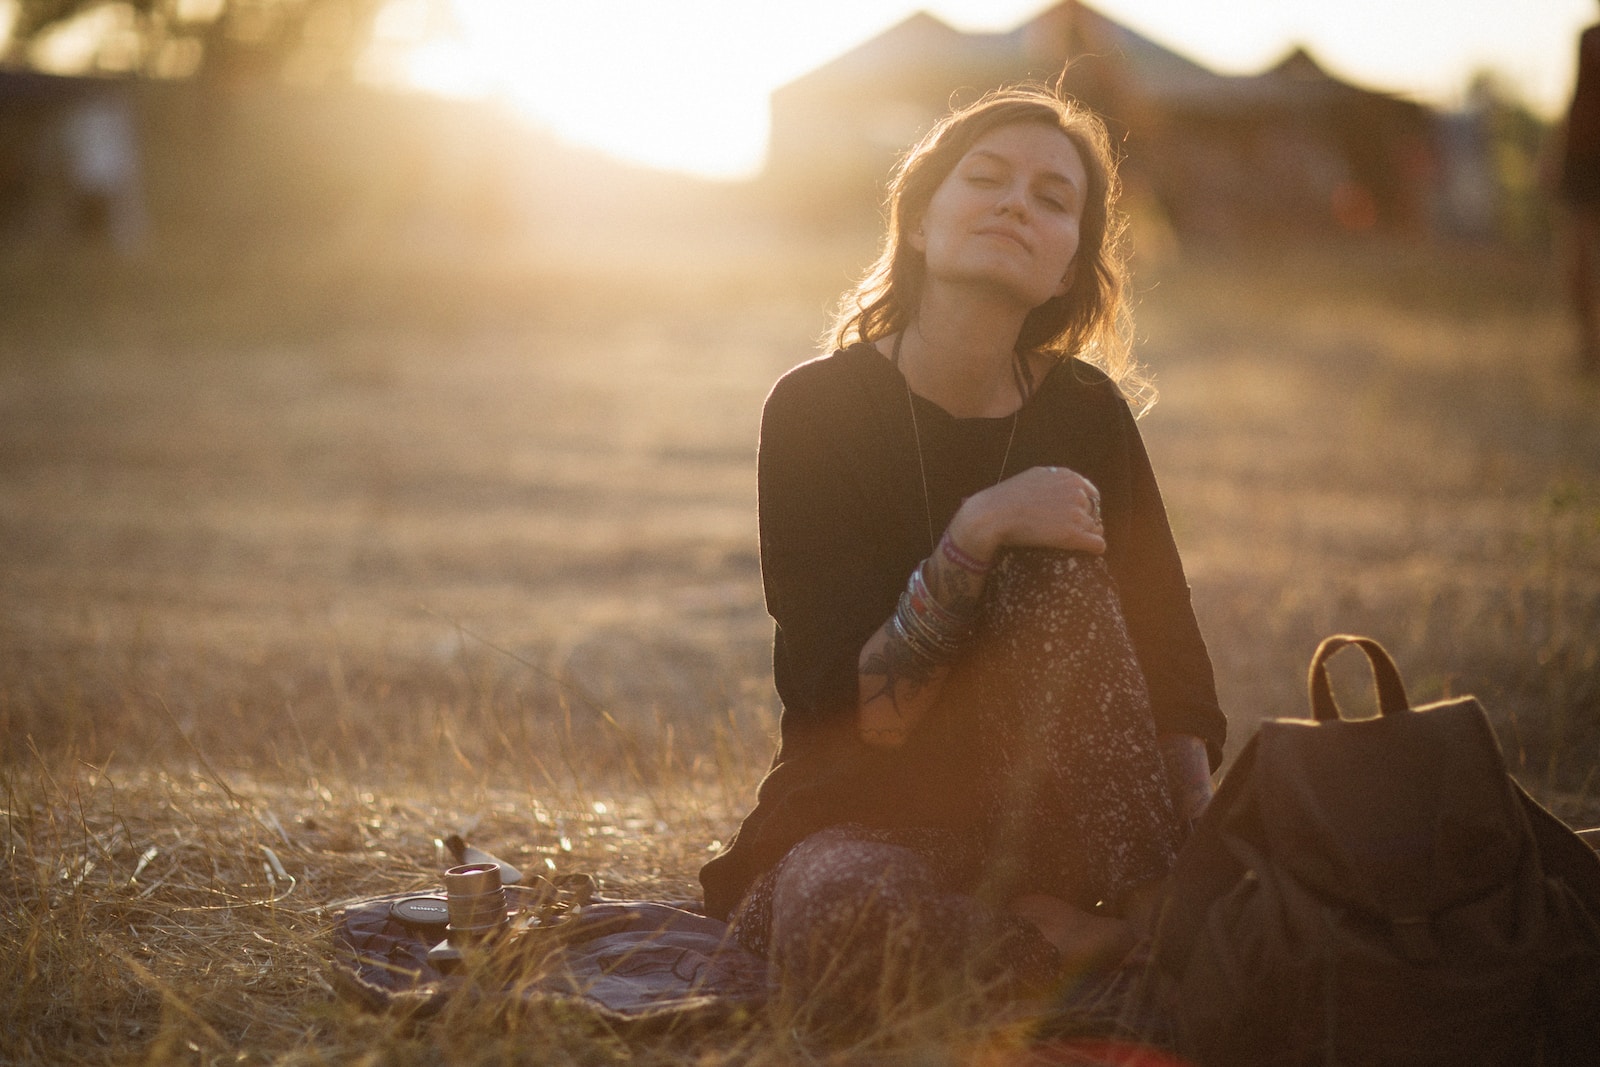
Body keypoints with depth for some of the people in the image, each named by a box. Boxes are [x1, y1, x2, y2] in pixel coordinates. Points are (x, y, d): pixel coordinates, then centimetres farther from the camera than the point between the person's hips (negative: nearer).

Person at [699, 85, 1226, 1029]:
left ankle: (1140, 907, -20)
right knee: (846, 915, -39)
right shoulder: (818, 409, -9)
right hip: (857, 822, -3)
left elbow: (1175, 671, -2)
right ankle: (1120, 946, -16)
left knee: (1051, 561, -23)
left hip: (1043, 829, 3)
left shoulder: (1084, 415, 2)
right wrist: (974, 535, -30)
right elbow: (851, 714, -17)